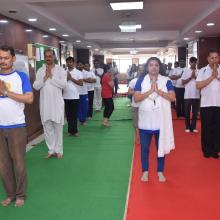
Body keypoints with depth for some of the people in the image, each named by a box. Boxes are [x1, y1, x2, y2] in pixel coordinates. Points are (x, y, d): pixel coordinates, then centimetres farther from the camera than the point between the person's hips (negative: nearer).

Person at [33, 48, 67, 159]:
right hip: (45, 103, 3)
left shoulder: (60, 69, -1)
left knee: (58, 127, 4)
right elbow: (35, 86, -3)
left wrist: (51, 76, -15)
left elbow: (64, 84, -14)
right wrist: (45, 77, -14)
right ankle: (51, 150, 20)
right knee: (47, 127, 8)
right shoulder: (40, 70, 6)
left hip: (57, 103, -3)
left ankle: (59, 150, 15)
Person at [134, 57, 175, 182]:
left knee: (161, 146, 10)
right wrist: (150, 91, -19)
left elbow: (172, 97, -10)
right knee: (145, 147, 7)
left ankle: (160, 171, 25)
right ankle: (145, 171, 23)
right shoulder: (141, 81, 0)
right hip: (146, 120, 0)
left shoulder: (166, 81, 0)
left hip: (162, 120, 0)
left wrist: (158, 90, -19)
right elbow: (136, 98, -9)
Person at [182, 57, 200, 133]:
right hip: (187, 95, -1)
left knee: (195, 112, 6)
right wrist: (191, 77, -11)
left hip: (196, 95, 1)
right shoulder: (186, 71, 2)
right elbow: (183, 82, -3)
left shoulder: (199, 72, 5)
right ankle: (187, 127, 15)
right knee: (187, 112, 5)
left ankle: (193, 127, 16)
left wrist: (195, 77, -11)